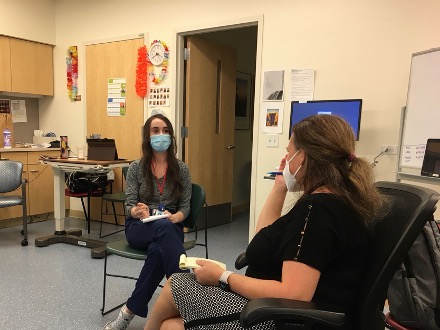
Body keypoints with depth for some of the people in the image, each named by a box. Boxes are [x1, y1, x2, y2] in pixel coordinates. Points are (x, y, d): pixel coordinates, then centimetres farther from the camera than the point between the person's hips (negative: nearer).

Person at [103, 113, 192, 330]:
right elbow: (129, 206, 0)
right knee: (164, 228, -39)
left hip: (170, 227, 1)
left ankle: (130, 311, -28)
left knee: (158, 249, -38)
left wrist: (175, 217, -22)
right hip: (139, 227, -1)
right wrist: (139, 212, -26)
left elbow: (185, 207, 2)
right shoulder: (136, 167, 1)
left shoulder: (181, 169, 3)